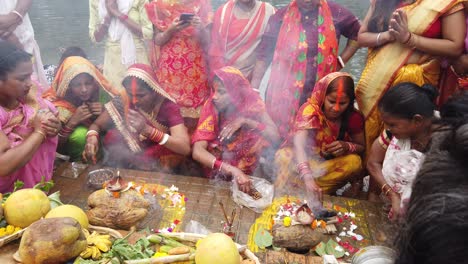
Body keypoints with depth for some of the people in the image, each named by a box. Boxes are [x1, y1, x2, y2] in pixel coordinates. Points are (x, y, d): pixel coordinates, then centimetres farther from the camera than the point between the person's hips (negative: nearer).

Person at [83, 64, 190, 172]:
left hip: (157, 169, -2)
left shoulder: (168, 106, -18)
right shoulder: (123, 101, -11)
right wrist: (92, 137, -26)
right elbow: (96, 125, -1)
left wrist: (148, 130, -39)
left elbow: (185, 148, -28)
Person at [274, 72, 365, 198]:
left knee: (355, 162, -28)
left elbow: (362, 147, 2)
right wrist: (307, 177, -56)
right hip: (305, 158, -4)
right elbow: (299, 143, -40)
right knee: (285, 157, -35)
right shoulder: (310, 110, -26)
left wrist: (347, 146, -24)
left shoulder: (353, 117, -12)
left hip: (331, 163, 4)